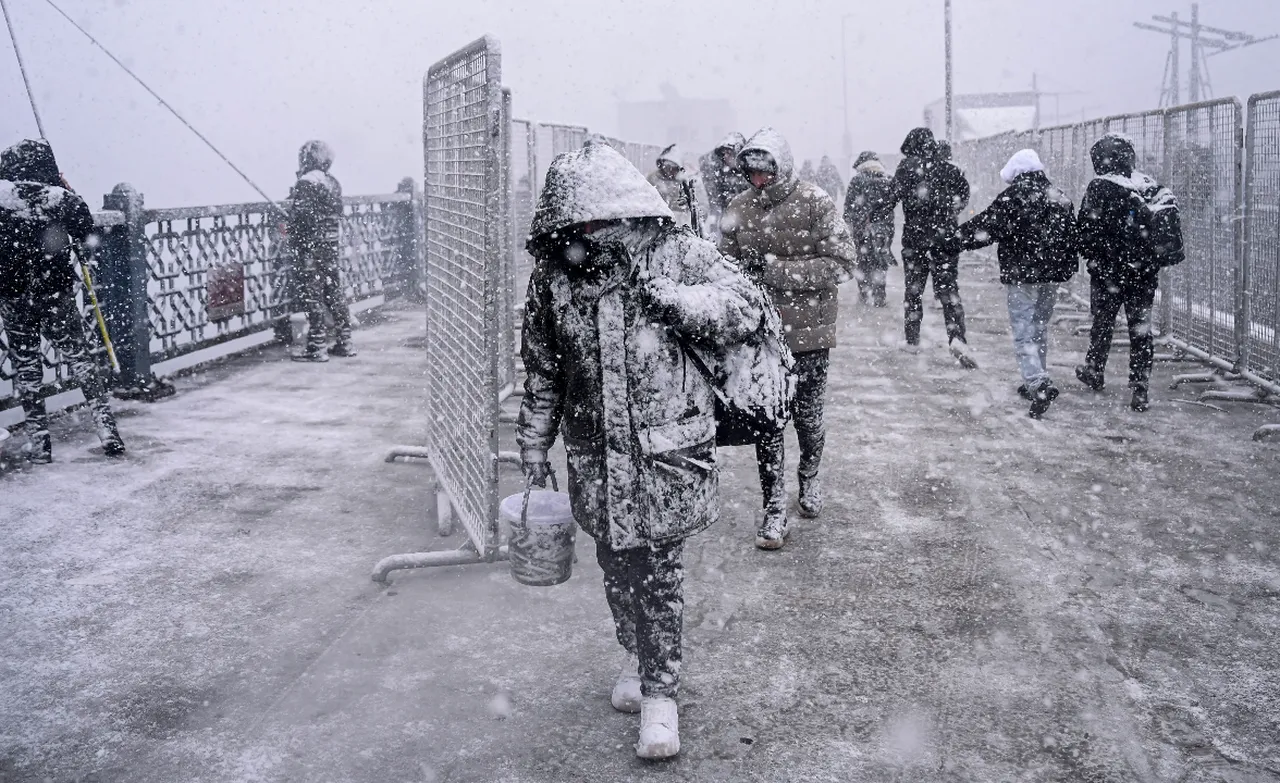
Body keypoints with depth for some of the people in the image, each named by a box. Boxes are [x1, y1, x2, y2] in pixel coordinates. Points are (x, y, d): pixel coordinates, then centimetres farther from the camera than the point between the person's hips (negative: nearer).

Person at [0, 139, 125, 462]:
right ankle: (106, 427, 5)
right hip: (57, 291, 0)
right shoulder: (63, 199, -9)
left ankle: (38, 440, 13)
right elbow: (88, 241, 3)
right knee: (79, 356, 10)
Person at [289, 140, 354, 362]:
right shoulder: (333, 183, 11)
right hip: (331, 244, 8)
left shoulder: (306, 183, -13)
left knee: (312, 295, -3)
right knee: (335, 293, 12)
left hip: (310, 246, -8)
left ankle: (316, 347, -2)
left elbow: (301, 216, -19)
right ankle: (344, 342, 17)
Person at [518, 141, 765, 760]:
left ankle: (659, 692, 15)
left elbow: (747, 308, -8)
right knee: (616, 566, 16)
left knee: (658, 574, 1)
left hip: (666, 451, -3)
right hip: (596, 457, 3)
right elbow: (541, 375, 10)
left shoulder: (678, 253, -7)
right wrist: (535, 451, 13)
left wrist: (666, 296, -20)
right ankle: (639, 657, 39)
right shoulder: (552, 277, 1)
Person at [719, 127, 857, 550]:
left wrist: (775, 269, -21)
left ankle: (809, 476, 42)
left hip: (809, 332, -2)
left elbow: (840, 263, -15)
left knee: (806, 417, 11)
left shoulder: (816, 203, -10)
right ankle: (774, 511, 13)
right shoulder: (739, 208, 1)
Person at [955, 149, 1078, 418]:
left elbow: (987, 226, -11)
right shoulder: (1061, 199, 10)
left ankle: (1039, 384, -23)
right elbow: (1071, 238, 15)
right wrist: (1066, 269, 23)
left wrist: (962, 235, 6)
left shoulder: (1013, 197, -11)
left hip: (1021, 276, -7)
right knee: (1040, 329, 20)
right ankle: (1036, 381, 29)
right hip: (1051, 276, 7)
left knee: (1023, 333, -7)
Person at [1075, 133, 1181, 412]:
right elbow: (1172, 228, 7)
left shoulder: (1100, 188, -12)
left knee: (1103, 322, 16)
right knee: (1141, 329, 7)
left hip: (1108, 272, -3)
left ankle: (1093, 371, 34)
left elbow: (1086, 232, -12)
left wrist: (1090, 257, 2)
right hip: (1146, 272, 3)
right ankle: (1140, 390, 4)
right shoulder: (1153, 186, 3)